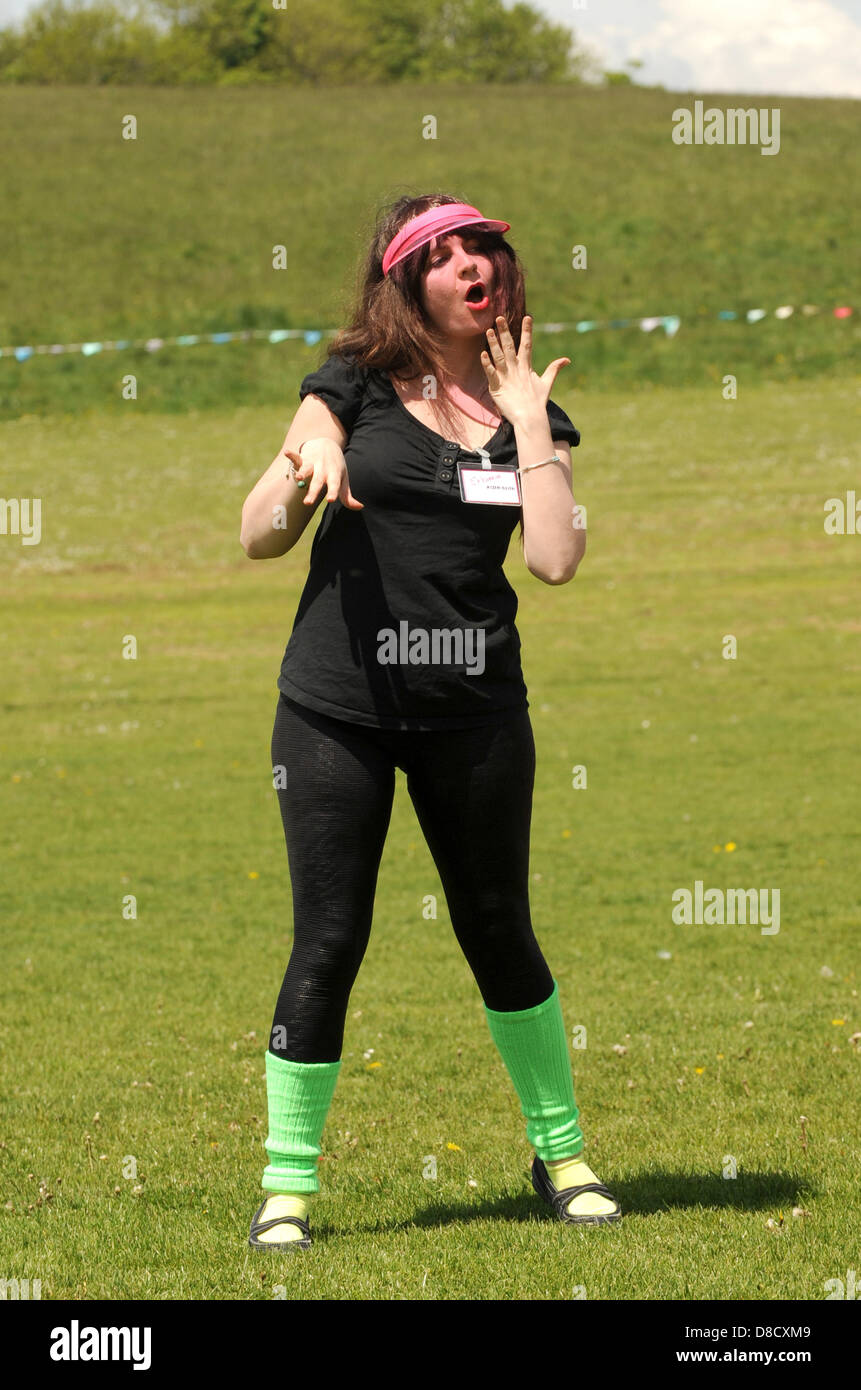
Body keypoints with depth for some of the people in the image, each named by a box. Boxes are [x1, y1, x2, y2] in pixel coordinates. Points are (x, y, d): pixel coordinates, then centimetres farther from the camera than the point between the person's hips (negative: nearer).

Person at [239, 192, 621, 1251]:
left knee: (500, 933, 11)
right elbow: (257, 539, 0)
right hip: (338, 706, -2)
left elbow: (556, 559, -8)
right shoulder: (353, 390, 1)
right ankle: (287, 1181, 9)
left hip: (475, 710, 2)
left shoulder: (530, 415, 7)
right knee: (328, 944, -2)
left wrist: (527, 423, -6)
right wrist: (300, 478, -20)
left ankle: (560, 1153, 26)